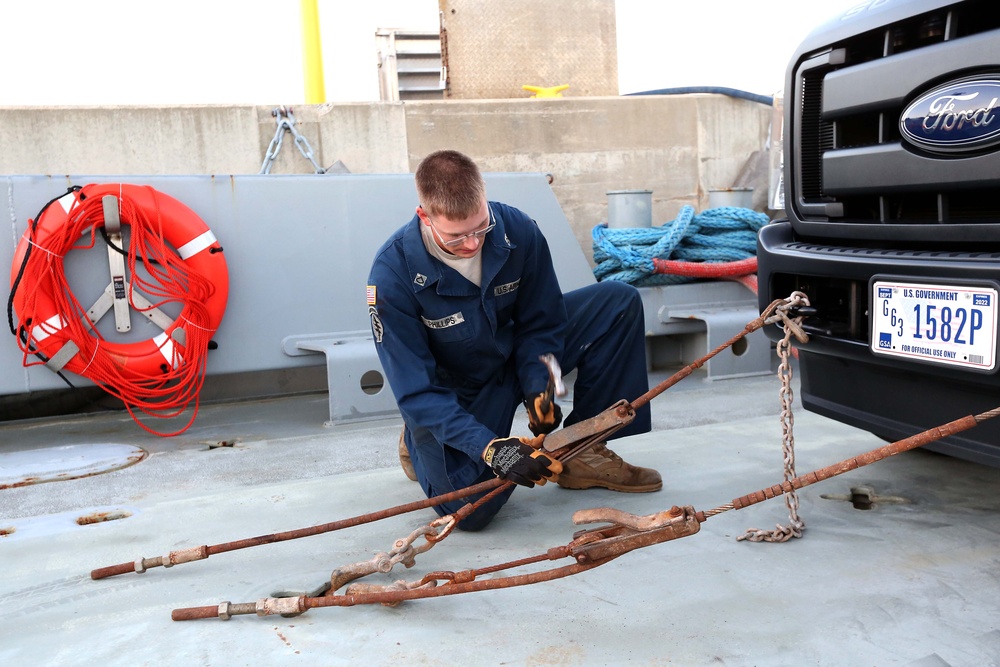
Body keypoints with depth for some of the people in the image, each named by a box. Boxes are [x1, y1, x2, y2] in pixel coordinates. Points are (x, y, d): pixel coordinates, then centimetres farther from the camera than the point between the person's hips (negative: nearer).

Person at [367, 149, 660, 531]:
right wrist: (488, 447, -36)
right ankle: (420, 442, 12)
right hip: (454, 391, -4)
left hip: (517, 356, 4)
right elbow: (416, 391, -26)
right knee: (470, 510, -25)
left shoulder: (517, 230, -20)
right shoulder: (392, 274, -29)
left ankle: (584, 451, -3)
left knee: (620, 303, -11)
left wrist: (537, 388, -24)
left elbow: (541, 323, -6)